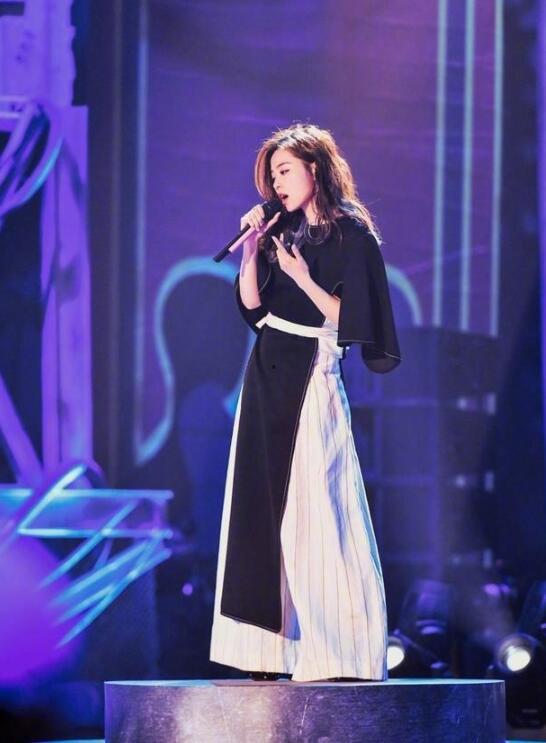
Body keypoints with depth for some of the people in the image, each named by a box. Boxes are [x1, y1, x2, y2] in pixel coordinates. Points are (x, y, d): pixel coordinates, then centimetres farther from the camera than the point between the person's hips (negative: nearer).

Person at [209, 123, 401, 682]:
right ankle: (270, 650, 4)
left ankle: (337, 653, -7)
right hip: (267, 377, 7)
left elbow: (351, 319, -10)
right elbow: (252, 306, 8)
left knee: (311, 513, -10)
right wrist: (252, 248, -2)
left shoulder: (352, 236, -5)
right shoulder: (283, 232, 13)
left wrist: (304, 280, -15)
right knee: (261, 507, 3)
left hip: (311, 377, -7)